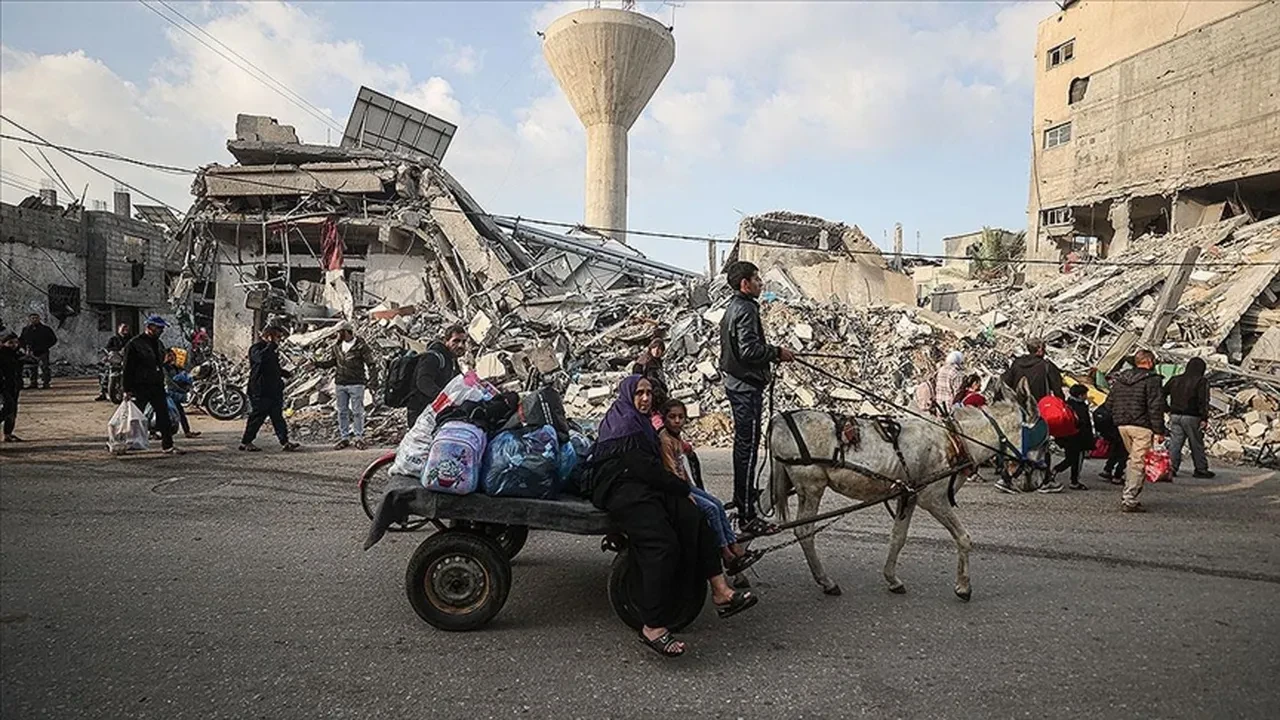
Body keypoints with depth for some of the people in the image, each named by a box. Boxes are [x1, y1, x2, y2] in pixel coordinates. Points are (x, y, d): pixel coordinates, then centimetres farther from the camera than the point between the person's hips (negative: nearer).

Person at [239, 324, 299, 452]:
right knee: (257, 416, -1)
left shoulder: (272, 349, 17)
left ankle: (285, 442, 8)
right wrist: (272, 345, -26)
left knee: (277, 416, 8)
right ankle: (245, 442, 13)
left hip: (274, 389, 9)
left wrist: (285, 373, 12)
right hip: (260, 390, -9)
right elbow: (261, 358, -35)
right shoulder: (256, 348, -12)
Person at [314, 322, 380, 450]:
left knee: (357, 411, 0)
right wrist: (316, 363, 1)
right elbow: (329, 361, 18)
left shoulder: (361, 346, -9)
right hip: (340, 384, 5)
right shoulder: (337, 347, 8)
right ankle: (344, 438, 18)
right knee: (342, 412, 9)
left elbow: (372, 363, -7)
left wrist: (372, 381, -14)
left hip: (356, 384, -5)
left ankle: (358, 437, 10)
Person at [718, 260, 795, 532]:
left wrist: (772, 354, 20)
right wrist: (777, 352, -14)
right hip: (747, 386, -11)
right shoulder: (746, 309, -17)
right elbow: (749, 349, -26)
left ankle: (742, 498, 34)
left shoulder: (733, 307, 16)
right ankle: (746, 515, -5)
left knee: (743, 444, 21)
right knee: (747, 447, -8)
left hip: (736, 383, 11)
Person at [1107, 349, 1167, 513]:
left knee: (1133, 459, 20)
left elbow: (1110, 403, 16)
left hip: (1122, 426, 7)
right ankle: (1129, 500, -5)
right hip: (1142, 427, -7)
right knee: (1138, 463, -3)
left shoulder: (1119, 379, 13)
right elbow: (1156, 407, -11)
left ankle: (1128, 495, 18)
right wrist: (1159, 431, -9)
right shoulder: (1151, 380, -7)